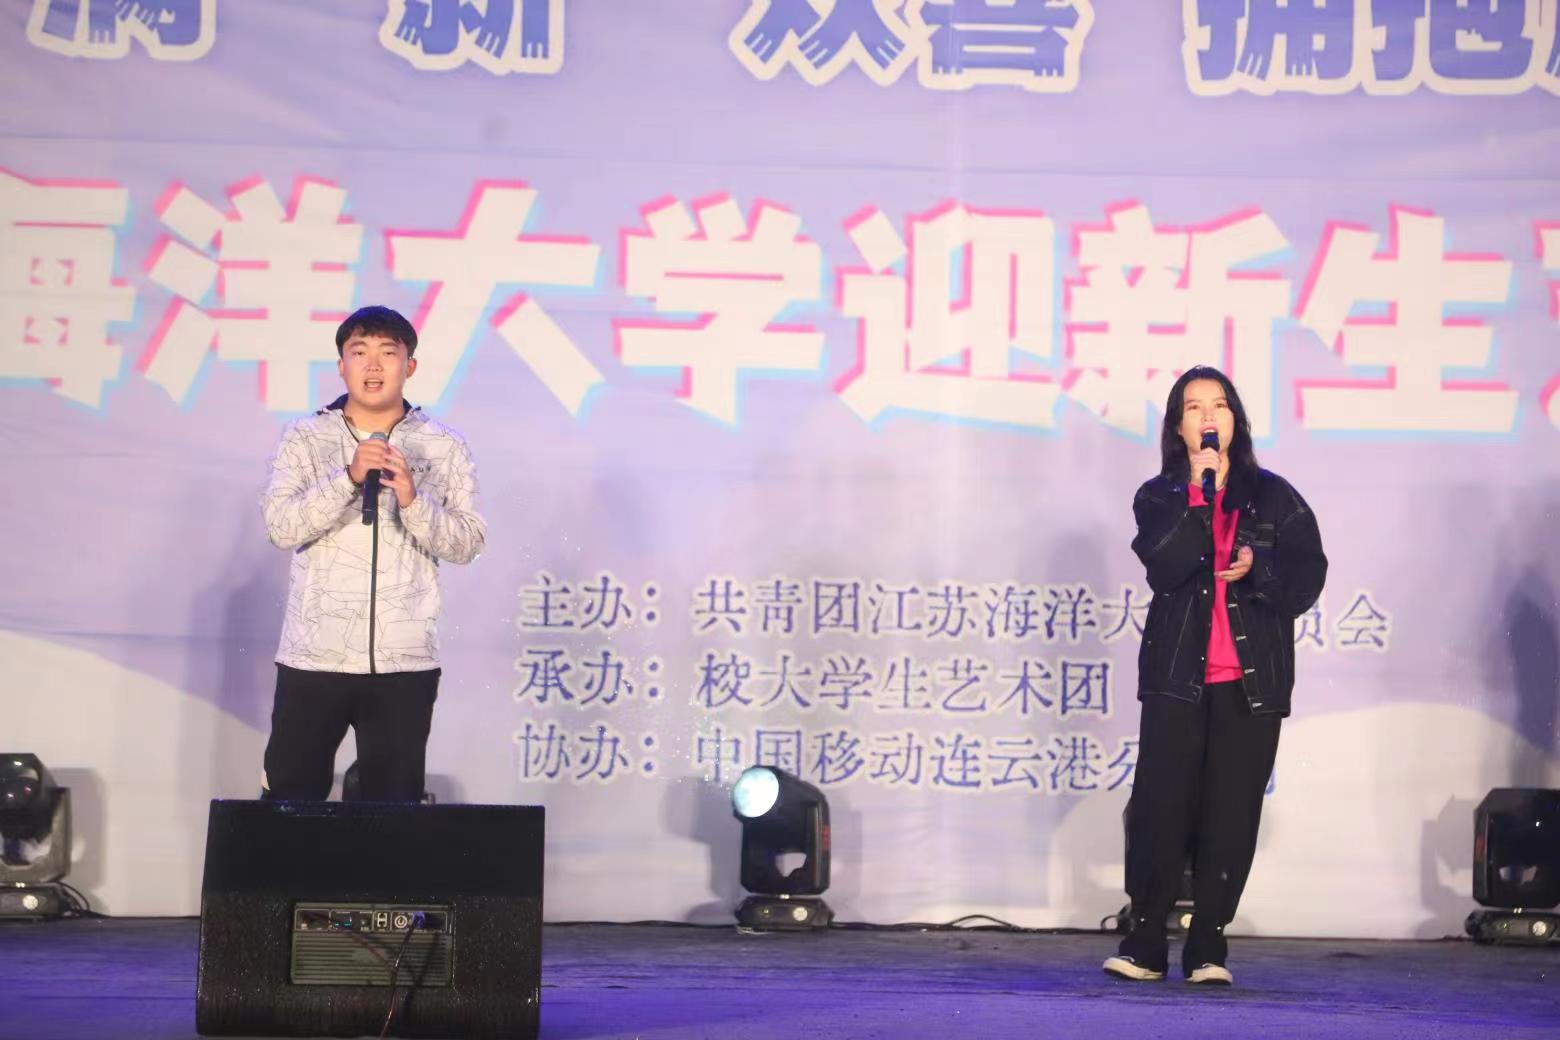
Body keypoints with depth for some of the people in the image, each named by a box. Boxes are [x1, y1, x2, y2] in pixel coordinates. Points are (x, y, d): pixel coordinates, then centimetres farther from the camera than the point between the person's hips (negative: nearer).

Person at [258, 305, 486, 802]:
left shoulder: (444, 447, 5)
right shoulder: (304, 437, 4)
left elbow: (467, 543, -1)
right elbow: (280, 527, -7)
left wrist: (412, 499, -17)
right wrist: (349, 477, -19)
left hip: (406, 661, 0)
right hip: (314, 655, 0)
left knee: (394, 804, 5)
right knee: (290, 797, 2)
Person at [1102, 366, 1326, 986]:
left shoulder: (1273, 496, 10)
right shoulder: (1159, 497, 8)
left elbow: (1308, 573, 4)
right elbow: (1164, 567, -10)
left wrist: (1257, 569, -12)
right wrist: (1197, 496, -13)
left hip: (1251, 679, 1)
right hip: (1177, 676, -1)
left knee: (1232, 814, 0)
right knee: (1160, 807, -5)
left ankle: (1209, 947, 8)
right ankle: (1144, 944, 3)